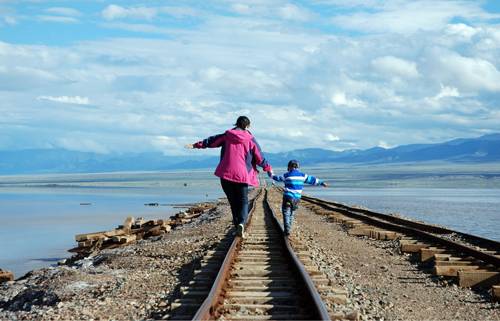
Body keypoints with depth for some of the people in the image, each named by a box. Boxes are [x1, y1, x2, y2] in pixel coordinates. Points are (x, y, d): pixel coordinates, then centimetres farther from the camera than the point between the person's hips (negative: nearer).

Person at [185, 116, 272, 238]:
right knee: (243, 201, 4)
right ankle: (241, 223, -21)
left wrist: (196, 145, 29)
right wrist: (268, 168, 23)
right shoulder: (251, 140, 3)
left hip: (226, 173, 2)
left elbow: (211, 141, 17)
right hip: (242, 175, -2)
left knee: (233, 201, 13)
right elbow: (260, 158, 7)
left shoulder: (227, 136, 7)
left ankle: (238, 226, 15)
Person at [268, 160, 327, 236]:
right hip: (297, 198, 4)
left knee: (286, 213, -2)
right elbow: (311, 179, 13)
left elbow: (278, 178, 10)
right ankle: (288, 229, 20)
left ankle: (287, 230, -16)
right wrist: (321, 183, 24)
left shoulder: (287, 175, -3)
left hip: (288, 197, -4)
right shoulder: (302, 175, 5)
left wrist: (271, 174, 27)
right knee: (291, 214, 16)